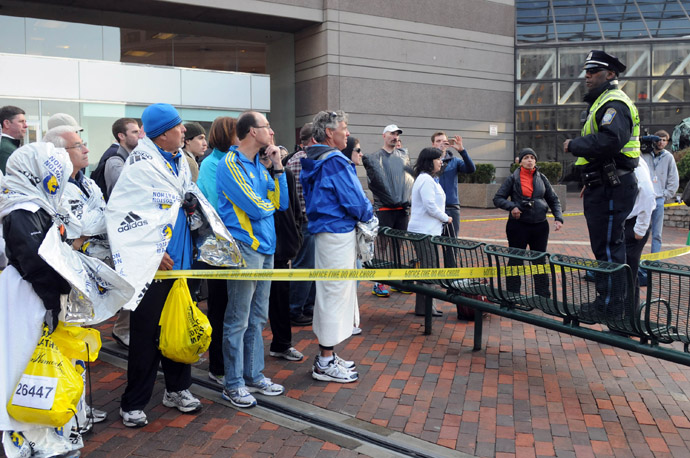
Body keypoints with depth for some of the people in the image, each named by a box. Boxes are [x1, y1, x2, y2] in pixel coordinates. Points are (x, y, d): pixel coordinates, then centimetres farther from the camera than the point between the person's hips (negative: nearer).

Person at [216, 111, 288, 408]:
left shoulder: (258, 165, 15)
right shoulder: (231, 164, -11)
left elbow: (282, 202, 9)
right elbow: (256, 208, -18)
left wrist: (278, 167, 1)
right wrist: (270, 204, 4)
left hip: (265, 247, 9)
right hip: (244, 248, -9)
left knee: (257, 318, 15)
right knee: (238, 320, -1)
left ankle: (254, 376, 26)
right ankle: (233, 385, 10)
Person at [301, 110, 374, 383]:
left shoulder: (313, 160, 14)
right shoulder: (335, 161, -17)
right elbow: (355, 202, -20)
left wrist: (363, 212, 13)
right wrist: (368, 215, 1)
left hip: (324, 231, 10)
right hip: (339, 234, -10)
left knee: (328, 293, 16)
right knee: (336, 292, -3)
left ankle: (326, 355, 27)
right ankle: (325, 364, 5)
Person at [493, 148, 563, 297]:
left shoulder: (542, 178, 7)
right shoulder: (513, 179, -1)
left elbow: (554, 200, 12)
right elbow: (497, 199, -1)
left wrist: (558, 218, -1)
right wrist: (511, 206, -18)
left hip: (540, 226, 3)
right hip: (518, 225, -3)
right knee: (515, 261, 5)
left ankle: (543, 297, 23)